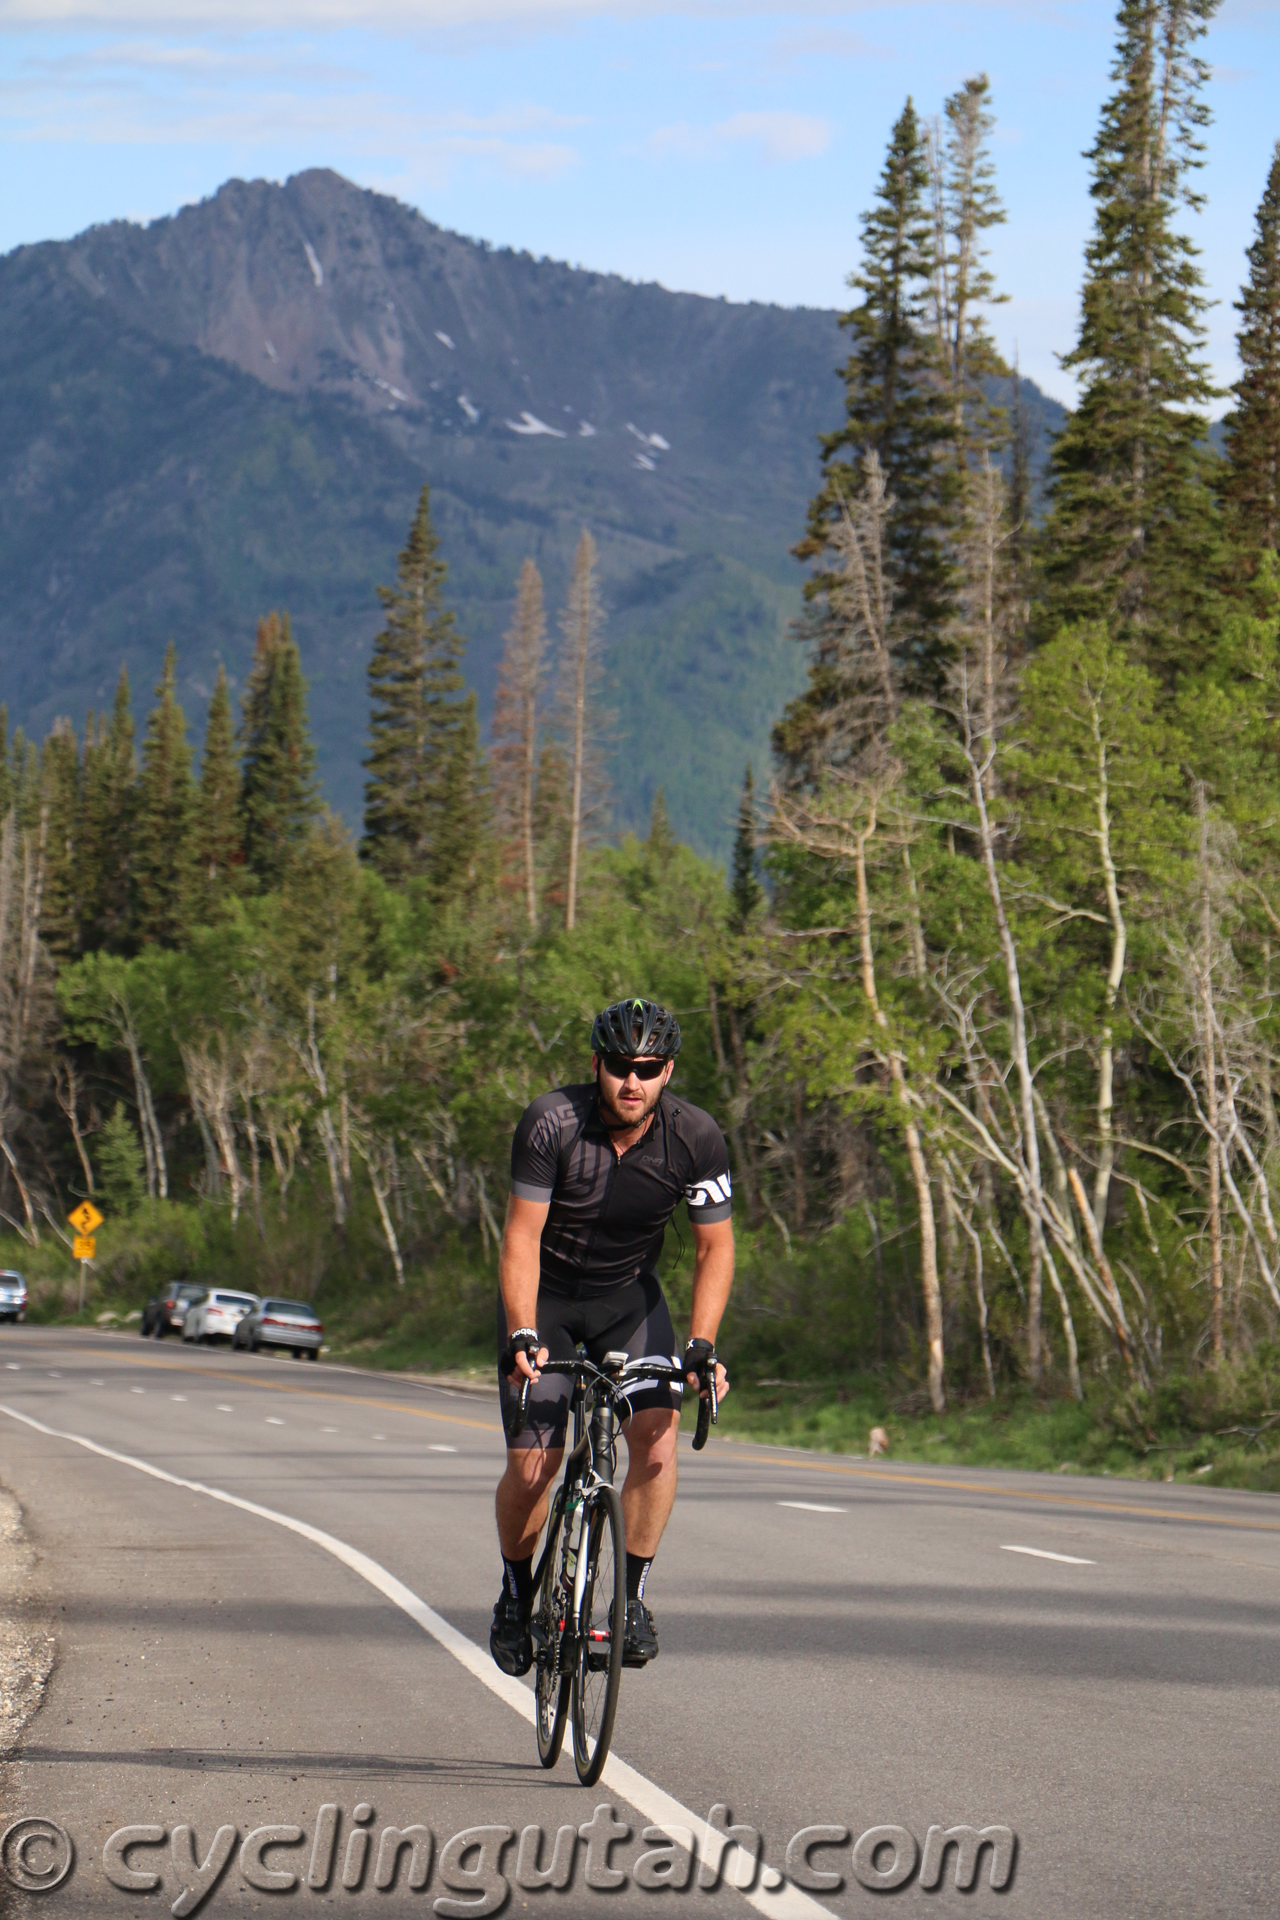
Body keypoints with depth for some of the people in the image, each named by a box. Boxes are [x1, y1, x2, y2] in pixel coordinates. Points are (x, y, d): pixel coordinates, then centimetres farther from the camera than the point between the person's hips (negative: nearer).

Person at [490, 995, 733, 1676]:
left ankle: (634, 1595, -6)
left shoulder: (696, 1138, -19)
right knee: (532, 1466, -11)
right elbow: (522, 1237, -23)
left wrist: (701, 1346, -22)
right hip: (544, 1295, -2)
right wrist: (522, 1337, -34)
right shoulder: (551, 1123, -25)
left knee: (657, 1433, -22)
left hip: (629, 1296, 2)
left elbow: (715, 1246, -10)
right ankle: (516, 1594, 17)